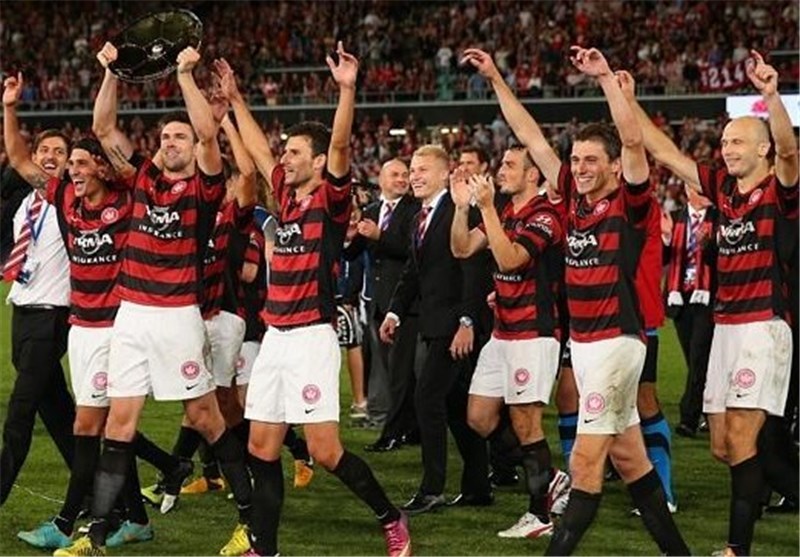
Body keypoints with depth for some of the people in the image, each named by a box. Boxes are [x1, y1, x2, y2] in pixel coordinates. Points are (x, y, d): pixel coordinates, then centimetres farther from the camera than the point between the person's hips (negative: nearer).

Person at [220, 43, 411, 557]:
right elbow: (258, 149, 26)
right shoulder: (287, 194, 13)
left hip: (312, 336, -8)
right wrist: (235, 98, 28)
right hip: (275, 335, 8)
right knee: (262, 447, 6)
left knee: (325, 450, -8)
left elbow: (340, 145, -22)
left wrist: (347, 90, -33)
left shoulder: (332, 197, -6)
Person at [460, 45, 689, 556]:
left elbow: (634, 140, -23)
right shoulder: (573, 196, 11)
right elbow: (531, 137, 14)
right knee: (629, 458, 12)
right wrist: (496, 79, 11)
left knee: (586, 461, -8)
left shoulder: (630, 202, -7)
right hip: (583, 341, 8)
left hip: (616, 340, -8)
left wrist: (606, 77, -28)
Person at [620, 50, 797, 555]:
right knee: (722, 446, 7)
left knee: (741, 437, -11)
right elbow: (665, 153, 15)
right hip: (725, 323, 7)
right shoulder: (722, 186, 11)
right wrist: (629, 101, 9)